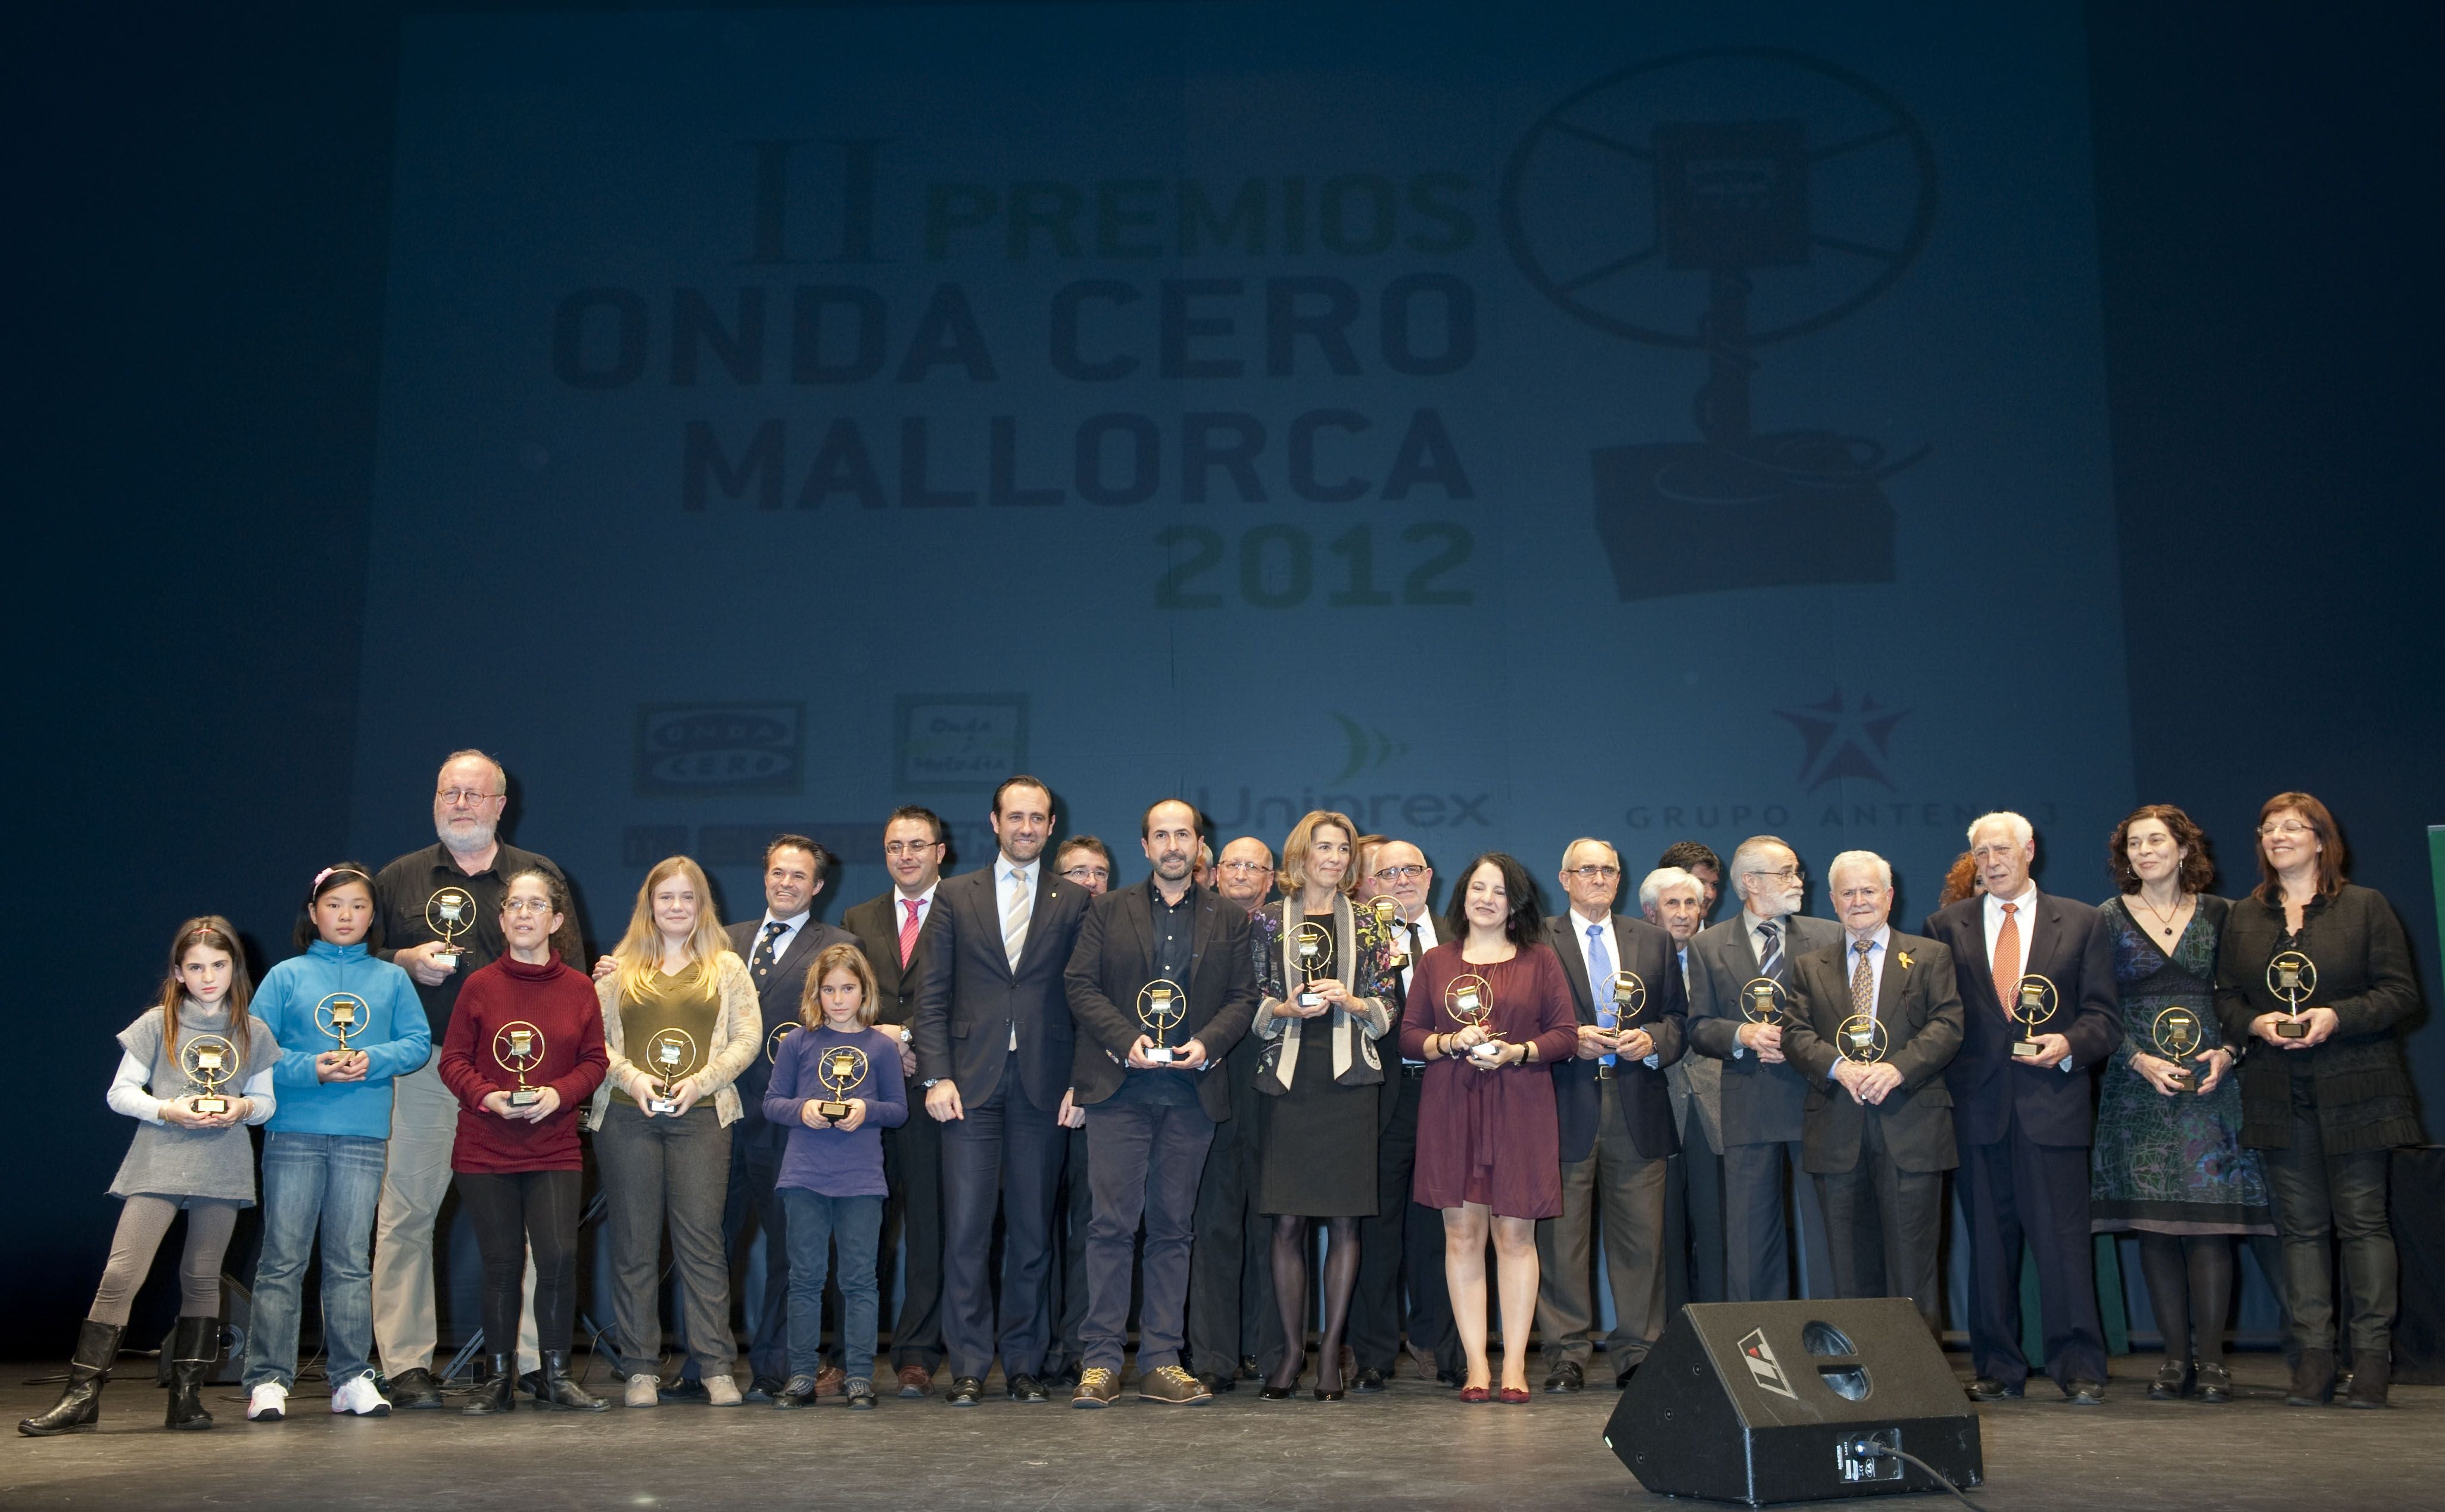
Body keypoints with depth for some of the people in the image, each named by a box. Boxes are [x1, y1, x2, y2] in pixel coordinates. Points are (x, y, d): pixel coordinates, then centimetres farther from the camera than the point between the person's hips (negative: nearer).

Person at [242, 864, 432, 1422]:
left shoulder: (391, 979, 11)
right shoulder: (286, 976, 6)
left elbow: (418, 1043, 7)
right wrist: (310, 1068, -14)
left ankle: (351, 1376, 12)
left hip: (363, 1136, 1)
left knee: (350, 1260, 7)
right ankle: (268, 1379, 5)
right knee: (282, 1259, 0)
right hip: (294, 1131, -1)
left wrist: (375, 1060, -11)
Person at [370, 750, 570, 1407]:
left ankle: (529, 1360, 5)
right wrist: (406, 962, -5)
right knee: (407, 1214, -2)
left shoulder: (539, 876, 11)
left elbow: (571, 974, 9)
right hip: (424, 1070, 1)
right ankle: (406, 1364, 7)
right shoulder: (399, 879, 13)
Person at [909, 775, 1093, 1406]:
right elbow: (933, 994, 6)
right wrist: (937, 1075, -4)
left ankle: (1023, 1364, 15)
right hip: (972, 1083, 0)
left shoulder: (1074, 901, 8)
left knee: (1032, 1230, 5)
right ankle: (968, 1366, 5)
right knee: (966, 1228, -3)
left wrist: (1079, 1082, -3)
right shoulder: (956, 896, 10)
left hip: (1043, 1086, 0)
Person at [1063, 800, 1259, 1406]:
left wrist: (1208, 1043, -10)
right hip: (1119, 1088, -1)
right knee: (1113, 1223, -5)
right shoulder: (1109, 911, 10)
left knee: (1173, 1228, 5)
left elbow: (1243, 998, 8)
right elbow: (1081, 985, 3)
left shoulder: (1230, 920, 13)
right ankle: (1100, 1362, 0)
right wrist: (1126, 1039, -11)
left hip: (1191, 1090, 2)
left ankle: (1161, 1362, 11)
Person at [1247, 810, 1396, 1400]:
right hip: (1286, 1080, -1)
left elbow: (1386, 1009, 9)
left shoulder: (1365, 924, 11)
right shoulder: (1269, 920, 8)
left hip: (1348, 1081, 1)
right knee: (1287, 1220, -1)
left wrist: (1349, 1001, -10)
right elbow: (1252, 1005, 7)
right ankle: (1292, 1347, 8)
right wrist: (1287, 1009, -11)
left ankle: (1331, 1348, 8)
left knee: (1344, 1220, 0)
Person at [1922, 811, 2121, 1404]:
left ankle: (2079, 1369, 5)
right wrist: (1942, 1088, -4)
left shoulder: (2082, 923, 9)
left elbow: (2104, 1016, 6)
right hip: (1978, 1107, 2)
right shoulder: (1946, 926, 11)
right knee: (1988, 1244, 6)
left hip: (2053, 1105, -1)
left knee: (2064, 1240, -4)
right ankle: (1997, 1368, 14)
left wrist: (2070, 1044, -13)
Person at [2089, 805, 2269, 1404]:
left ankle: (2211, 1358, 2)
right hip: (2137, 1085, 0)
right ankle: (2176, 1358, 8)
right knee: (2153, 1225, 0)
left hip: (2209, 1082, 0)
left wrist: (2227, 1052, -9)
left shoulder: (2219, 915, 7)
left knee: (2208, 1220, -5)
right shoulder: (2108, 919, 5)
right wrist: (2139, 1060, -12)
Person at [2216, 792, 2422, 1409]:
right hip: (2279, 1095, 3)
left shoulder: (2366, 907, 3)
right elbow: (2225, 998, 12)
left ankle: (2373, 1353, 5)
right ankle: (2313, 1355, 7)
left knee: (2363, 1219, -1)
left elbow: (2401, 993, -2)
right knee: (2301, 1225, 4)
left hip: (2353, 1089, -3)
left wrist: (2338, 1017, -16)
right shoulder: (2242, 918, 13)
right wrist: (2255, 1023, -9)